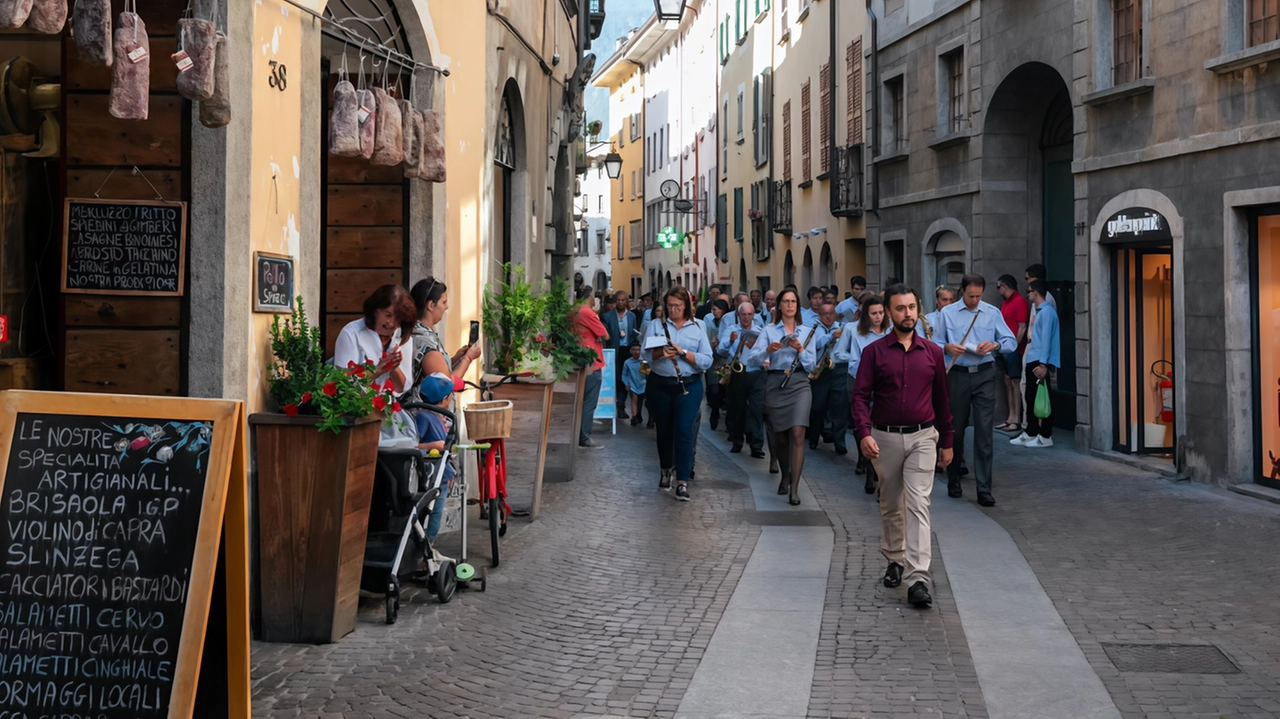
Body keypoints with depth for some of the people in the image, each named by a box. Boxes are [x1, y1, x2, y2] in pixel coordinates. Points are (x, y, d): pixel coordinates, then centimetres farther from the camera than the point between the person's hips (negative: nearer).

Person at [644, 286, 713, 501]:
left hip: (689, 386, -1)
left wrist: (683, 352, -17)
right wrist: (661, 353, -29)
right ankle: (667, 469, 36)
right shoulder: (656, 325, 4)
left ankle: (682, 482, -10)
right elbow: (646, 354, -9)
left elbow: (707, 361, -5)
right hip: (660, 385, 1)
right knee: (664, 430, 12)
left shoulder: (697, 328, 4)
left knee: (684, 431, -12)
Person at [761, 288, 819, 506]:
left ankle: (794, 488, -17)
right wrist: (768, 351, -25)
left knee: (797, 433, -16)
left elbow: (811, 365, 4)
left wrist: (801, 349, -12)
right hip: (775, 384, 1)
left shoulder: (807, 331, 9)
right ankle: (785, 475, 36)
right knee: (779, 436, 8)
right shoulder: (769, 331, 7)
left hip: (799, 383, -1)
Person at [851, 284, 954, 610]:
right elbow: (861, 396, -5)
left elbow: (942, 399, 13)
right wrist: (863, 433, -20)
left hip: (922, 437, 0)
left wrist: (947, 441, 14)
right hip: (885, 438, 0)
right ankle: (895, 560, 34)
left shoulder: (932, 352, 6)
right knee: (890, 505, 13)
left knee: (918, 504, -11)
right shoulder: (874, 352, 0)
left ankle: (919, 578, -17)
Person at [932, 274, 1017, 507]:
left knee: (984, 432, -5)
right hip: (958, 375, 0)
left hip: (984, 375, 0)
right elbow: (934, 344, 4)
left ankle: (984, 490, -3)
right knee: (956, 430, 10)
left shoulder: (992, 313, 6)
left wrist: (995, 345, -16)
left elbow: (1012, 342, 4)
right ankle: (953, 482, 27)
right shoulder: (948, 313, 5)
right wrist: (947, 347, -17)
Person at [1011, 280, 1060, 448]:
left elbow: (1046, 338, -18)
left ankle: (1046, 436, 1)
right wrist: (1035, 362, 17)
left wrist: (1043, 364, -22)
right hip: (1032, 360, 10)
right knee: (1031, 398, 12)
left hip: (1040, 362, -10)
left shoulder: (1047, 311, -12)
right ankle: (1030, 433, 18)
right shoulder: (1039, 311, 18)